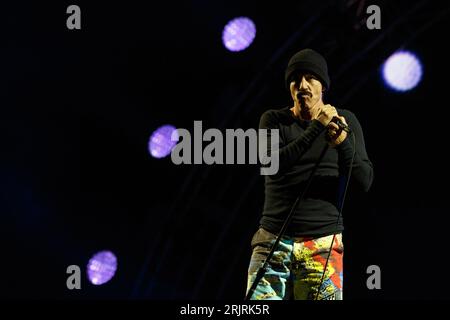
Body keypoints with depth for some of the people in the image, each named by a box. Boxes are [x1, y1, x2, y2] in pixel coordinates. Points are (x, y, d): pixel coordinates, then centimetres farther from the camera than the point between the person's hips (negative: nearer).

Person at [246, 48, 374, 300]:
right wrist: (317, 126, -18)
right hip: (273, 240, 0)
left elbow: (364, 182, -1)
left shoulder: (345, 121, 7)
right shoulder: (274, 120, 7)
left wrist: (343, 142, -18)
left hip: (323, 244, 0)